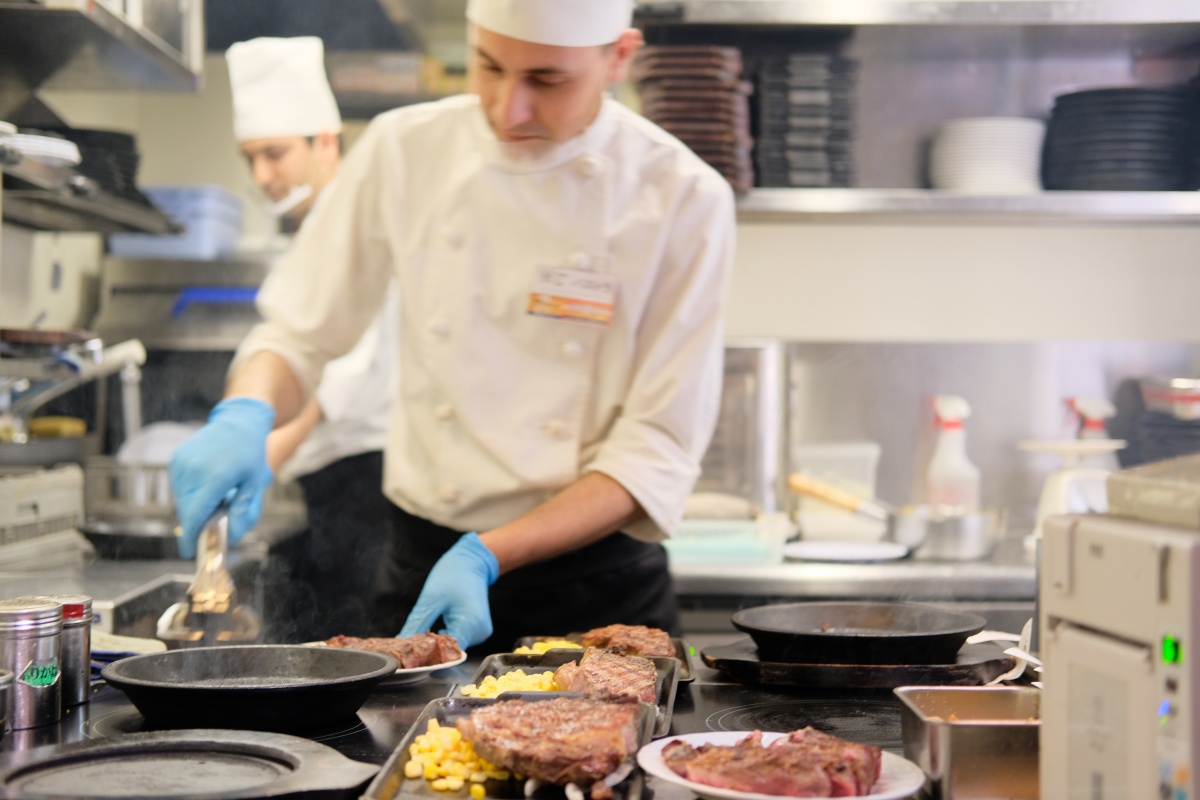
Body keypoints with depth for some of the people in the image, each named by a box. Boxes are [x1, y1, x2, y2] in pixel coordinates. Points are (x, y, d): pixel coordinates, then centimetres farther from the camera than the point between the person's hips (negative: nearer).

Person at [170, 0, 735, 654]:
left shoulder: (683, 199, -13)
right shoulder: (405, 151, -5)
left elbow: (657, 453, -14)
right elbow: (300, 331, 3)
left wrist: (484, 557, -23)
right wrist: (246, 414, -19)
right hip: (423, 571, 2)